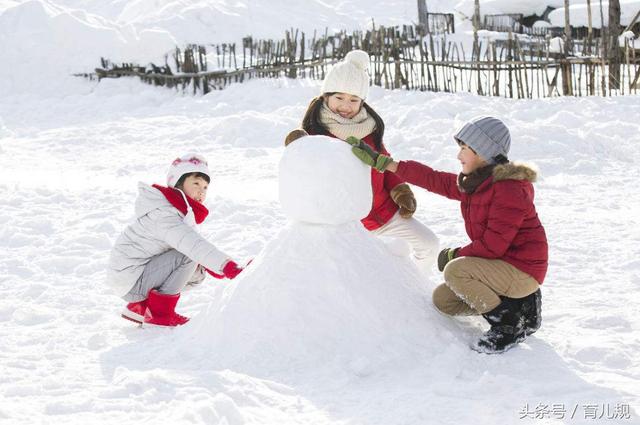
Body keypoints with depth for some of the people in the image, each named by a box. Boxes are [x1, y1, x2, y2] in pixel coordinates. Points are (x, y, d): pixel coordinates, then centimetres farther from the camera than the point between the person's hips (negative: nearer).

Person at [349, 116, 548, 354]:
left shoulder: (510, 188, -22)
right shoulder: (473, 183, 8)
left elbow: (493, 245, -25)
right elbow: (433, 179, 9)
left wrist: (455, 255, -11)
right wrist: (380, 162, 8)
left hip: (521, 270, -10)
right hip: (500, 264, 10)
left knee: (455, 270, -27)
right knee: (443, 300, 7)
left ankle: (510, 323, -14)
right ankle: (517, 302, 9)